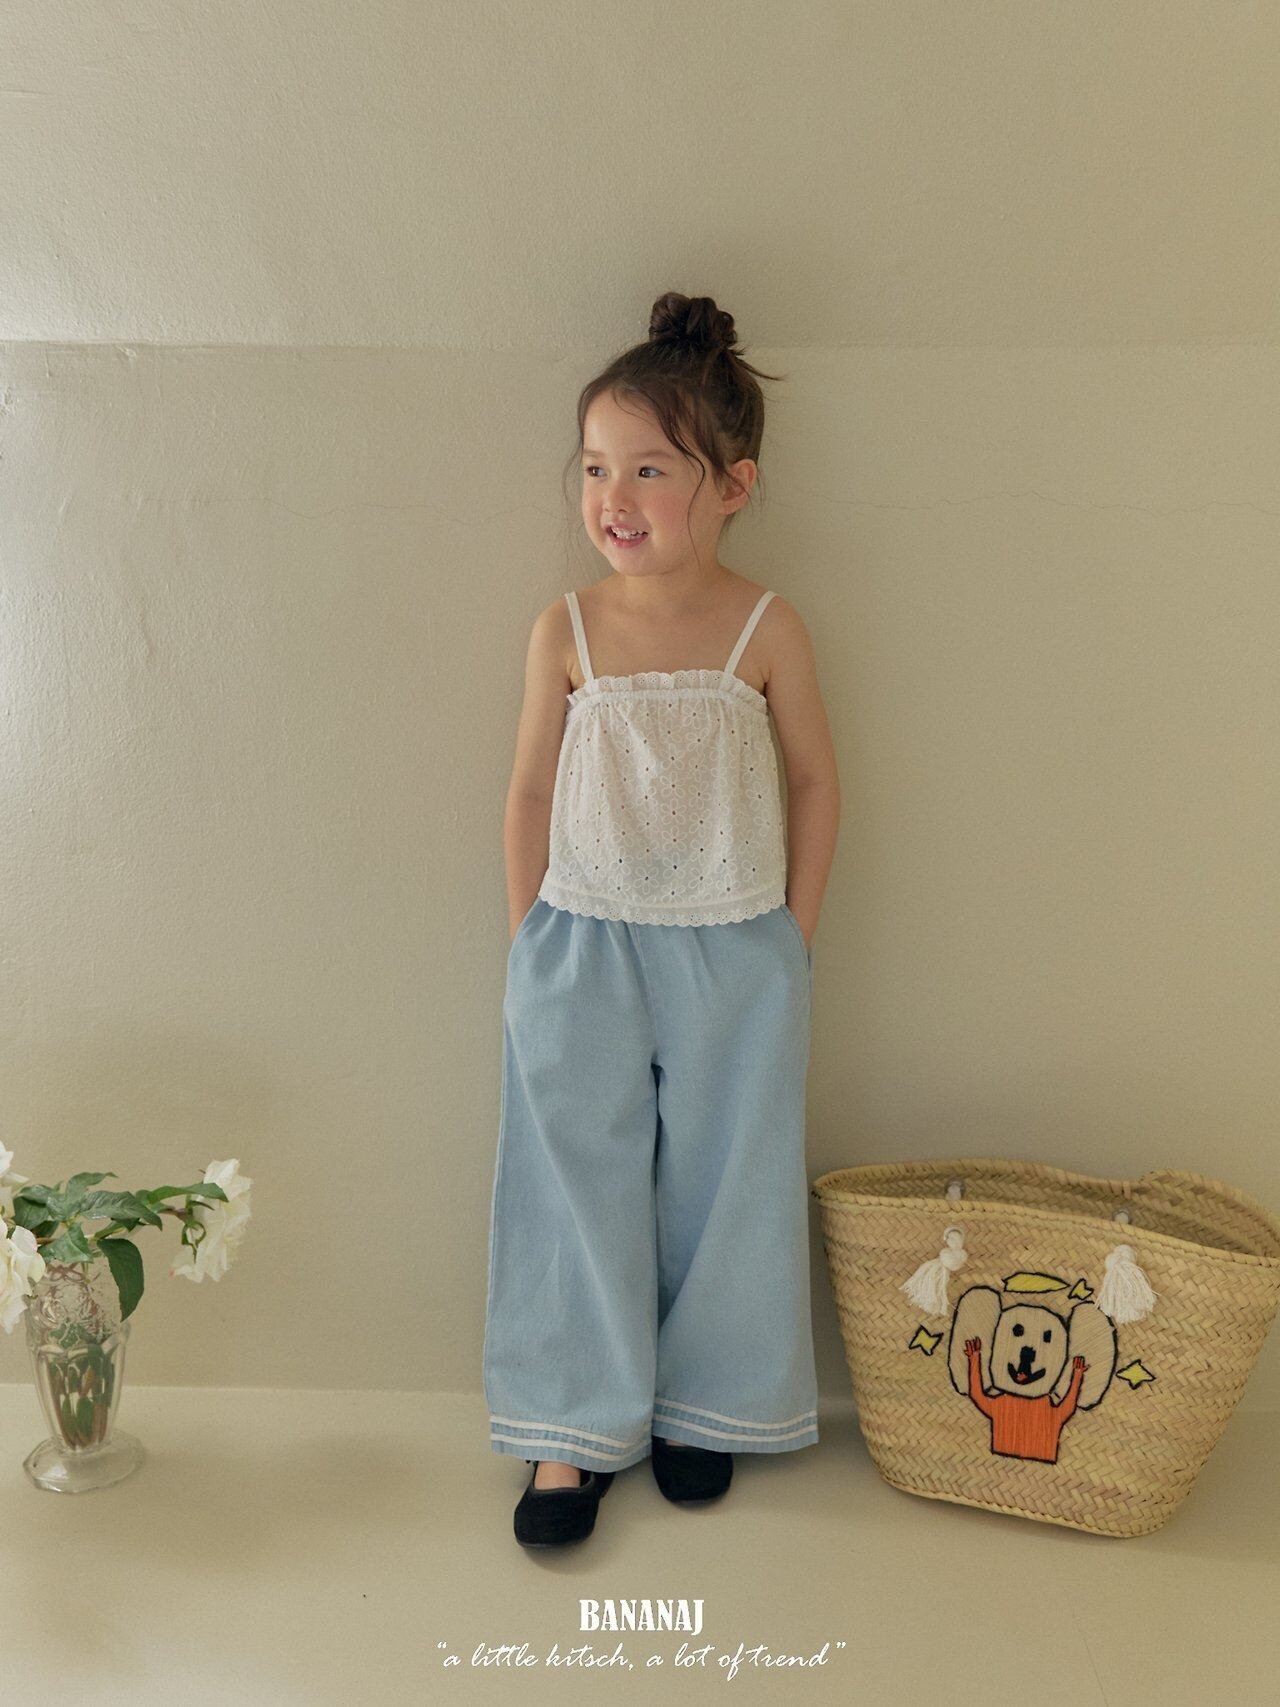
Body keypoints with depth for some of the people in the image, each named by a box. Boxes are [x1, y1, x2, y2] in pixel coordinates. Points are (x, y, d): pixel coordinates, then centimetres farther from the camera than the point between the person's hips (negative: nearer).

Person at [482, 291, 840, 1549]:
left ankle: (703, 1406, 33)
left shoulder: (766, 629, -6)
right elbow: (531, 791, 3)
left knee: (720, 1187, 11)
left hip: (734, 953, 0)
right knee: (578, 1185, 7)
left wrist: (794, 939, 2)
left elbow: (816, 781, 3)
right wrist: (530, 943, 3)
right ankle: (577, 1431, 24)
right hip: (582, 948, 1)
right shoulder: (565, 631, -4)